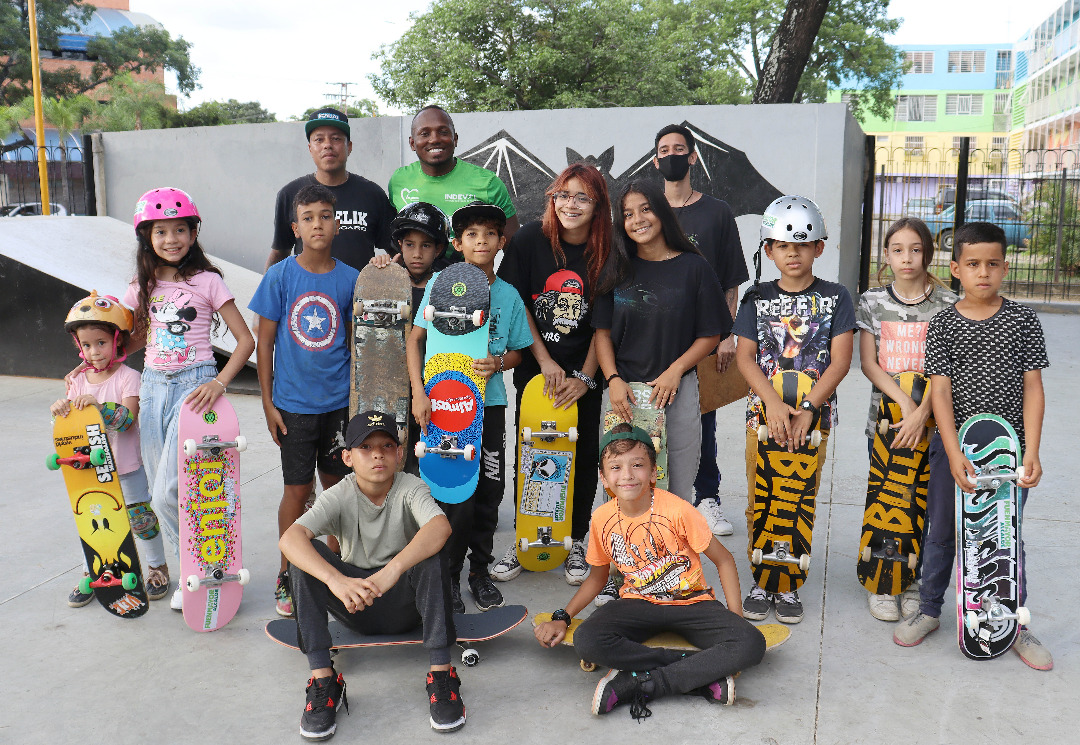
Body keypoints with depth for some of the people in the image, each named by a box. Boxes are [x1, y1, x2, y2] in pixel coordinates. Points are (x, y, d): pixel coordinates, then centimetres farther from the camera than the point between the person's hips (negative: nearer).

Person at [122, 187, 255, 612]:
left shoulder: (206, 281, -4)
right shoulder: (142, 287, 10)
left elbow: (246, 340, -6)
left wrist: (220, 382, -18)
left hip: (193, 385, -5)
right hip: (153, 385, 5)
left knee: (169, 494, -13)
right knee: (160, 490, 6)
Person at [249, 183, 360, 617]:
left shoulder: (350, 278, -1)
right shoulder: (279, 276, -5)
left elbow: (355, 341, 7)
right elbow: (264, 342, -2)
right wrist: (267, 403, -4)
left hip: (339, 402, 2)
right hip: (294, 403, -2)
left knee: (336, 483, 12)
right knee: (298, 488, 4)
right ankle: (287, 574, 20)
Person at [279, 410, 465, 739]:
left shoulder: (410, 488, -12)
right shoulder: (338, 497, -10)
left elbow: (441, 526, -35)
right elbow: (290, 538, -29)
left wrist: (392, 570, -50)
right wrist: (336, 580, -47)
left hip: (405, 601, -1)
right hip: (355, 602, 1)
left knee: (432, 552, -31)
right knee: (307, 553, -23)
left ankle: (441, 675, -27)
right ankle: (323, 680, -23)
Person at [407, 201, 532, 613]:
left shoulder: (509, 294, 7)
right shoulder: (442, 282, -2)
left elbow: (517, 352, 13)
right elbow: (415, 339, -1)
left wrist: (498, 363, -9)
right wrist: (419, 391, -11)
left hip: (490, 402, 4)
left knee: (490, 491, 8)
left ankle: (480, 569, 26)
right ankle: (448, 576, 15)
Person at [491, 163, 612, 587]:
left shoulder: (605, 255, -5)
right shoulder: (530, 240, -5)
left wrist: (585, 377, -10)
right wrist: (545, 361, -8)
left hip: (585, 376, 0)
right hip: (535, 371, 0)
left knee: (583, 456, 6)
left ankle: (576, 543, 22)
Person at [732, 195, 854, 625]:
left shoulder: (835, 298, 2)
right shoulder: (757, 298, 5)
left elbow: (840, 360, -6)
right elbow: (745, 357, -3)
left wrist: (807, 409, -16)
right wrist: (774, 403, -17)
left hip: (813, 415, -1)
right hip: (763, 412, 1)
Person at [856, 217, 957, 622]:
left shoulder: (947, 303, 0)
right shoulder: (873, 301, 3)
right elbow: (868, 363, -2)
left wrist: (922, 411, -19)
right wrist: (905, 401, -15)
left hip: (930, 419, -1)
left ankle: (911, 581, 19)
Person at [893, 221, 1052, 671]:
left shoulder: (1023, 320, -1)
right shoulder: (943, 324, -4)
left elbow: (1032, 386, -2)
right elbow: (940, 389, -9)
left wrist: (1032, 451, -10)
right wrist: (954, 453, -18)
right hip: (954, 445, 0)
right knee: (942, 533, 11)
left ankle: (1016, 625, 25)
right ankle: (929, 611, 29)